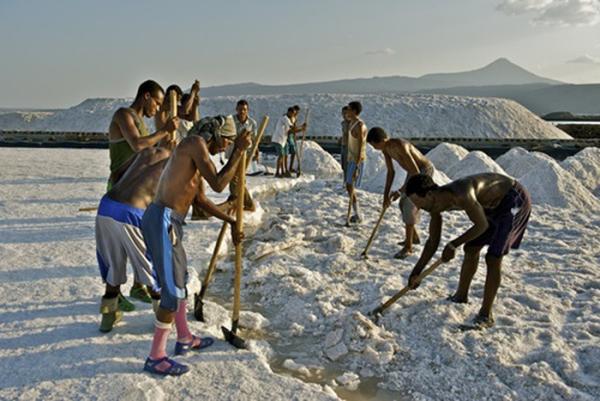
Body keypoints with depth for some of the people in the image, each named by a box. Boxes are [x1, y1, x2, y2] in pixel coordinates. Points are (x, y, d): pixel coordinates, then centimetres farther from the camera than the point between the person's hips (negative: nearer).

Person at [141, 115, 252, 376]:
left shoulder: (197, 152, 19)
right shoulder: (196, 143, -10)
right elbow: (218, 185, -19)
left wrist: (231, 221, 25)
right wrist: (239, 152, -12)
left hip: (168, 221, 10)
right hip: (162, 221, -10)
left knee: (181, 279, 22)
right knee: (173, 290, -3)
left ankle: (184, 339, 38)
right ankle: (156, 357, 10)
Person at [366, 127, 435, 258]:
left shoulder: (400, 146, -35)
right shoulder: (385, 148, -6)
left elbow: (415, 172, -35)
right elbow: (391, 171, 4)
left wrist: (400, 191, -30)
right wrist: (386, 195, 0)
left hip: (424, 170, -9)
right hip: (414, 170, 9)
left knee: (409, 205, -15)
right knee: (403, 204, 14)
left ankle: (408, 247, -9)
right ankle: (414, 237, 33)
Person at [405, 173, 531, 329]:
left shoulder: (461, 196, -37)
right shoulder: (435, 202, -10)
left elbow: (482, 225, -24)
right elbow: (433, 242, -1)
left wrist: (453, 245, -18)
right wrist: (416, 272, -3)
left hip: (515, 199, -8)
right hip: (493, 203, 8)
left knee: (493, 258, -12)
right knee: (471, 249, 12)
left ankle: (486, 315, -3)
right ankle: (461, 296, 31)